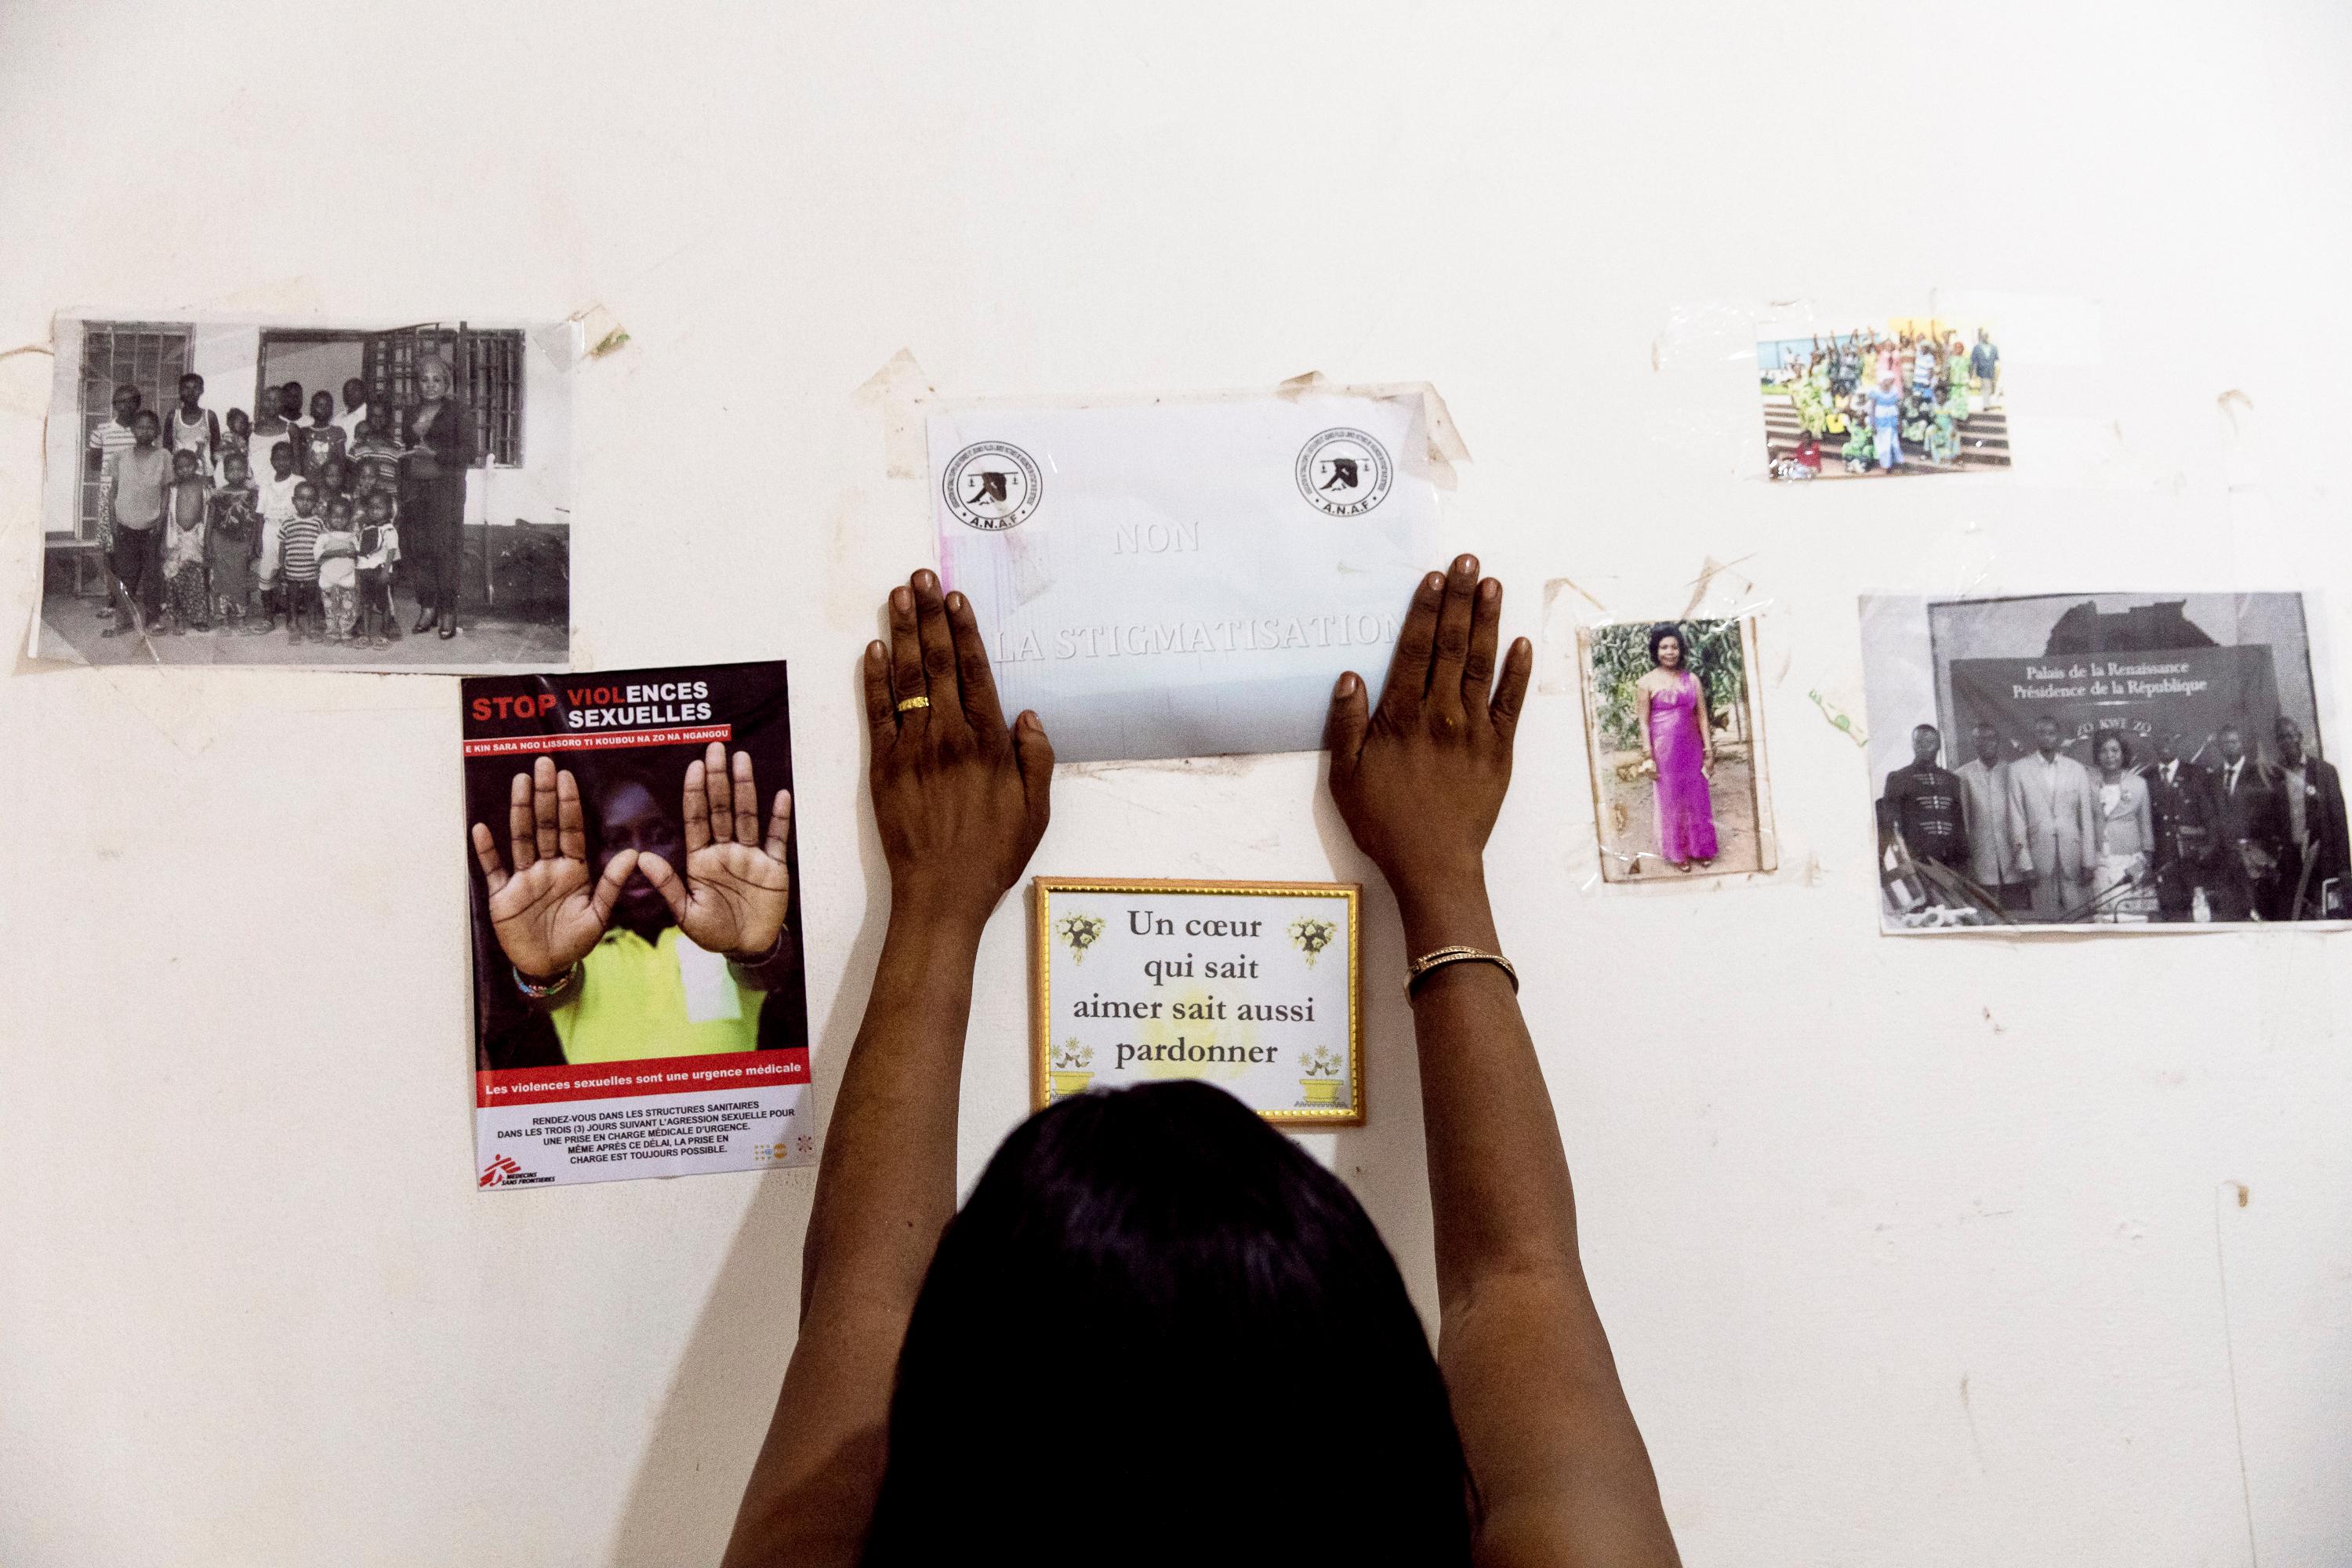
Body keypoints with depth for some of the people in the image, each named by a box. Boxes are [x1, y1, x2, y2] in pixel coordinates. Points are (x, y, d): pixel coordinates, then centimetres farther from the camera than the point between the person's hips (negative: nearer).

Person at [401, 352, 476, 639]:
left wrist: (434, 453, -16)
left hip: (445, 488, -5)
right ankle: (427, 608, 8)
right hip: (414, 489, 5)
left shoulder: (459, 413, 2)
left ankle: (448, 613, -3)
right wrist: (402, 495, 17)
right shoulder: (410, 415, 19)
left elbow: (468, 454, -5)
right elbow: (405, 455, 22)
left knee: (445, 549, -8)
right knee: (420, 550, 1)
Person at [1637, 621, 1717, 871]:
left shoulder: (1692, 680, 6)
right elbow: (1644, 722, -3)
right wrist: (1648, 756, -8)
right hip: (1664, 749, -3)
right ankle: (1677, 853, 17)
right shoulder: (1646, 683, -3)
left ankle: (1700, 848, 24)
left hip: (1691, 748, 3)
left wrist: (1709, 751, 2)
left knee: (1697, 797, 10)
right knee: (1670, 799, 5)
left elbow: (1703, 717, 6)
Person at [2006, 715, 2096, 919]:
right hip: (2040, 856, -1)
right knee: (2046, 918, -2)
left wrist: (2088, 862, 2)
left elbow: (2086, 818, 8)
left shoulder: (2078, 770, 8)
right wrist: (2024, 863, -5)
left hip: (2073, 856, 1)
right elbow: (2017, 818, 1)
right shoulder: (2018, 770, 3)